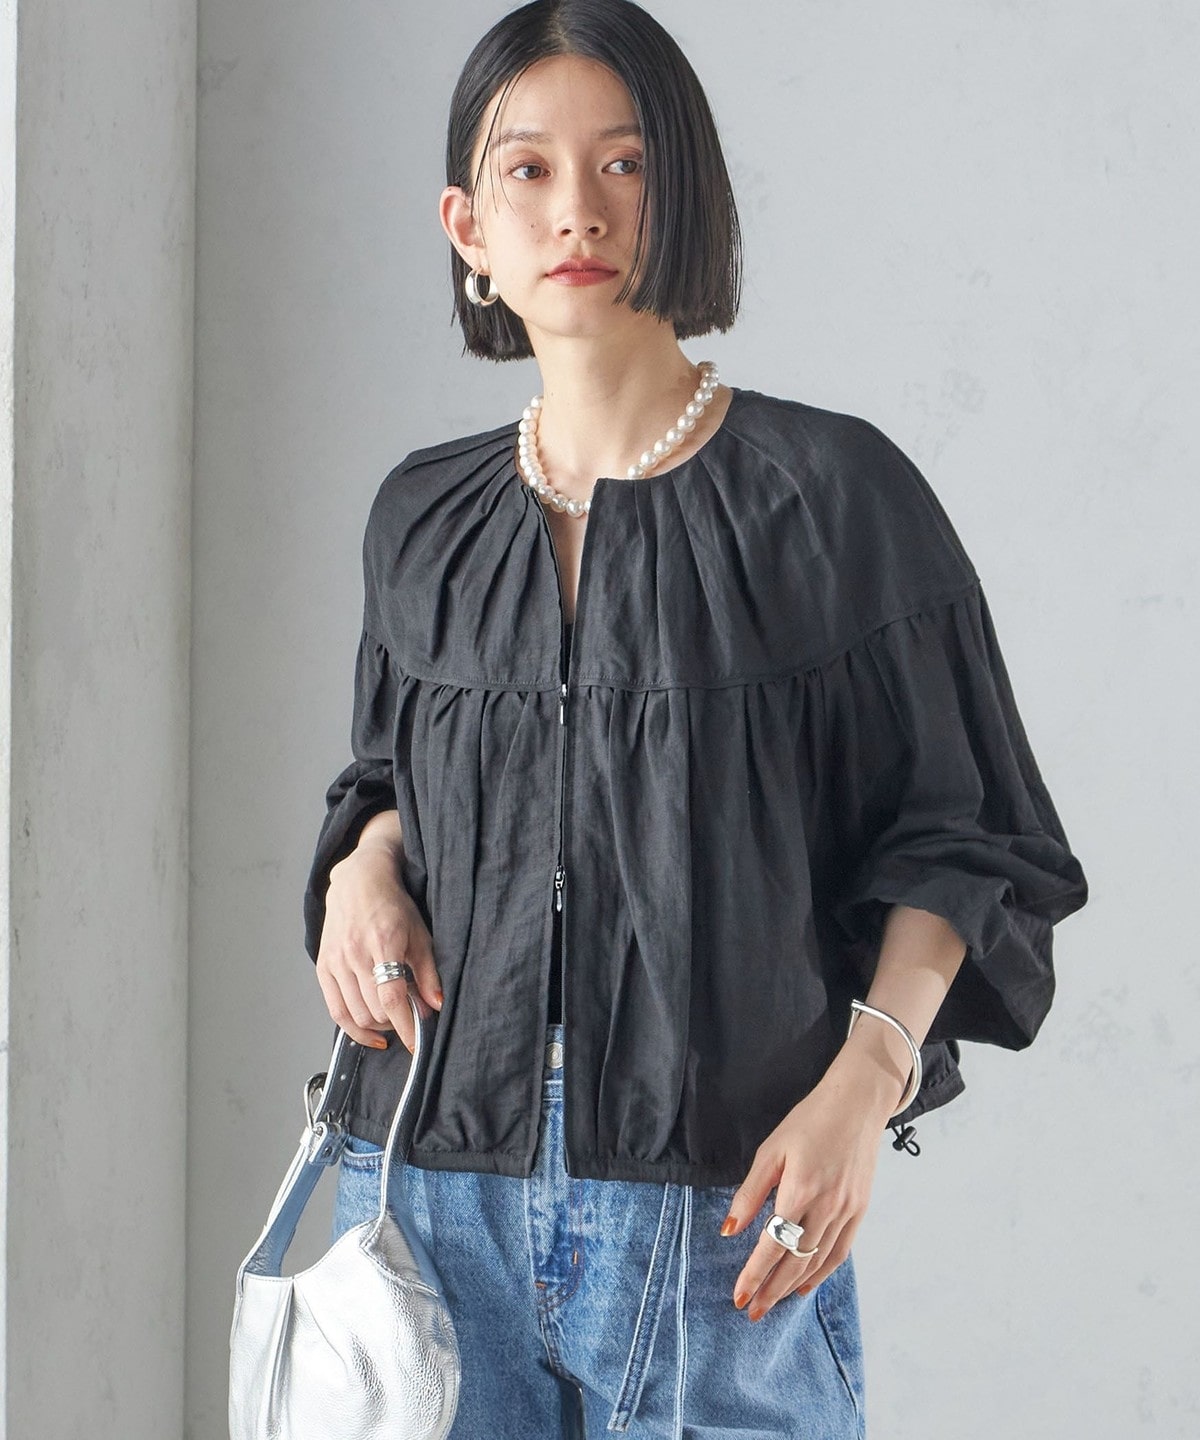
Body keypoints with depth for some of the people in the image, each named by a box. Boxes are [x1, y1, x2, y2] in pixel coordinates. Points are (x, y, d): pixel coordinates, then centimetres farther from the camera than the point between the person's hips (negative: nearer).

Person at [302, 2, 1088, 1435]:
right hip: (435, 1190, 3)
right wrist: (367, 867, 3)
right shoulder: (423, 521, 9)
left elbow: (962, 836, -1)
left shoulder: (834, 493, -4)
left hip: (722, 1208, -3)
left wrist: (866, 1079, -14)